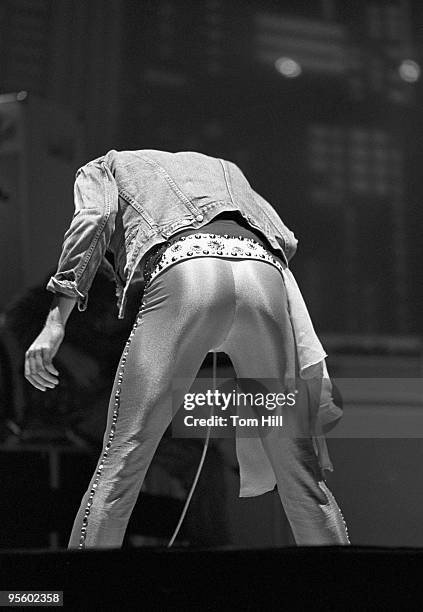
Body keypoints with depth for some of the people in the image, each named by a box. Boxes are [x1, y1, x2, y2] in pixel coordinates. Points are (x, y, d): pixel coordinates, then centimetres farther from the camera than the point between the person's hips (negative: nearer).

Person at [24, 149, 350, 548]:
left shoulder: (102, 167, 33)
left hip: (182, 271, -3)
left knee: (120, 462, 0)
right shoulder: (222, 167, 44)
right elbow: (285, 239, 27)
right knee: (299, 471, 8)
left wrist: (55, 323, 1)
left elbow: (93, 221, 9)